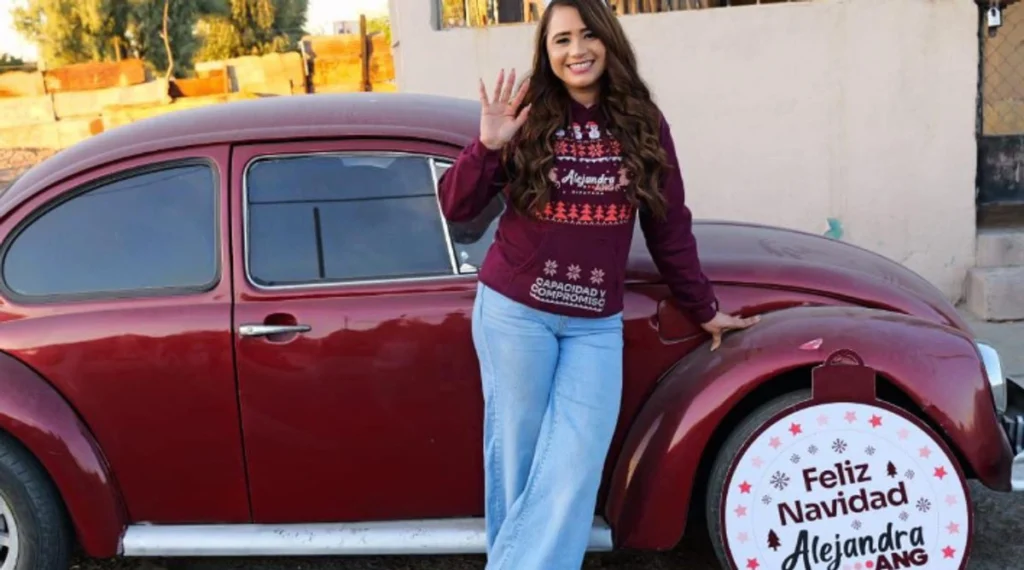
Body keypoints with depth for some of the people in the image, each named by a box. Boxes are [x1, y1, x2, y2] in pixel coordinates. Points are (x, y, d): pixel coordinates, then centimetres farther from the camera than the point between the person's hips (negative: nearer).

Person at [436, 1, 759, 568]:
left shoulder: (643, 126, 4)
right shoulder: (526, 117, -1)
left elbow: (669, 226, 11)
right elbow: (456, 209, -3)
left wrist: (703, 309, 16)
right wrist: (487, 146, -19)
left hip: (597, 323, 2)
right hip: (513, 313, -1)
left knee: (574, 465, -3)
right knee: (517, 455, 6)